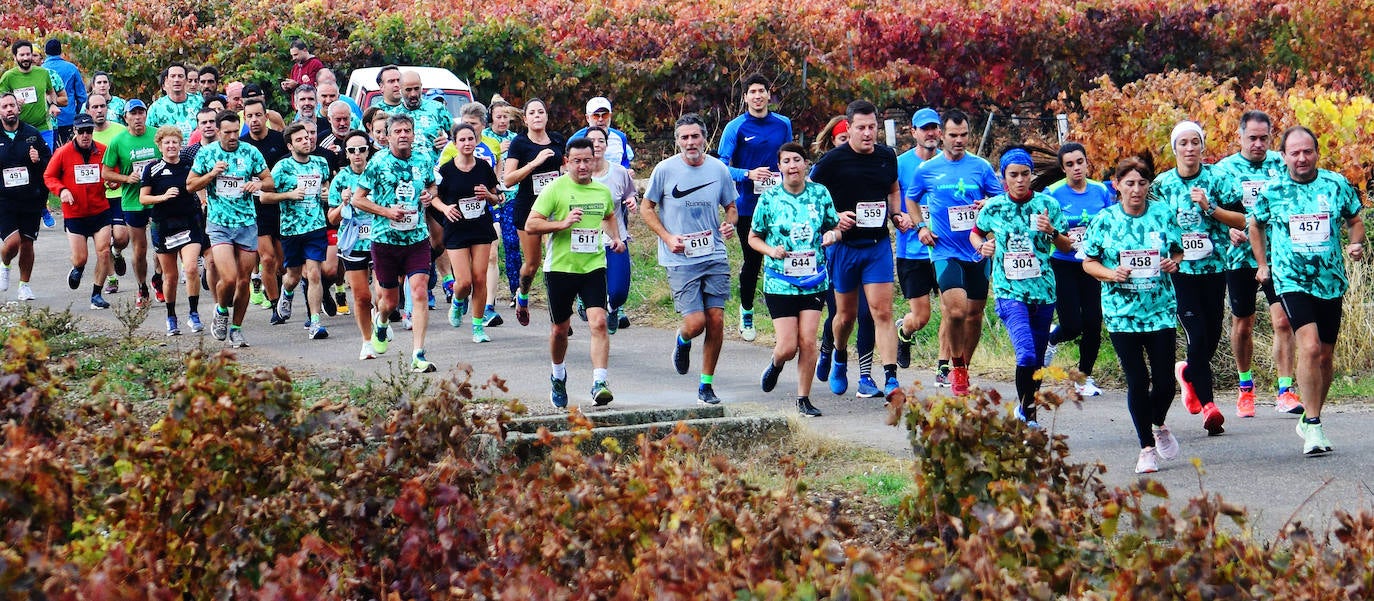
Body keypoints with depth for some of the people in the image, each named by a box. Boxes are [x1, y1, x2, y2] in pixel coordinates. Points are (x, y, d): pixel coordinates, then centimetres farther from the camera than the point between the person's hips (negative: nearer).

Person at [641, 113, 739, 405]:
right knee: (695, 322, -12)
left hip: (715, 257, 3)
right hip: (681, 260, -3)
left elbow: (730, 207, 17)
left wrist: (729, 224, -6)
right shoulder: (665, 169, -4)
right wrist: (668, 237, -8)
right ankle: (682, 341, 26)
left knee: (716, 321, -2)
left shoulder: (719, 169, 3)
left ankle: (706, 385, 12)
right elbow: (646, 208, 6)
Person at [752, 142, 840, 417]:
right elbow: (753, 237, 6)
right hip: (780, 281, -1)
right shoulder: (769, 198, -3)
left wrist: (832, 235, -11)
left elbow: (836, 228, 13)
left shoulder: (820, 193, 2)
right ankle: (775, 364, 32)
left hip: (814, 279, 1)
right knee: (788, 346, -5)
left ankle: (804, 399, 9)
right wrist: (771, 250, -14)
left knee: (808, 342, -5)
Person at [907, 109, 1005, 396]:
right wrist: (920, 227, 6)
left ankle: (964, 368, 27)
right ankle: (956, 367, 1)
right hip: (945, 251, -2)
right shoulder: (926, 170, 4)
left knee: (974, 314, 8)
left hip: (978, 251, 2)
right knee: (956, 310, -19)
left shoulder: (981, 167, 5)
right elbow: (910, 200, 19)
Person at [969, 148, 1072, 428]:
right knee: (1026, 355, -20)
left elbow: (1066, 247, 8)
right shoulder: (993, 207, 1)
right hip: (1009, 291, -2)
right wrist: (982, 247, -2)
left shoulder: (1047, 204, 2)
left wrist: (1052, 232, -12)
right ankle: (1027, 412, -4)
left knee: (1037, 360, 11)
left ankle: (1027, 409, 32)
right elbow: (975, 233, 19)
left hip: (1043, 290, 2)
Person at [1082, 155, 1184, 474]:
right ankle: (1147, 447, 12)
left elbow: (1178, 250, 15)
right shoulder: (1104, 220, -1)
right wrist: (1111, 274, -14)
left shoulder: (1164, 213, 3)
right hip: (1122, 313, -1)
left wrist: (1174, 262, -7)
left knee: (1164, 380, -1)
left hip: (1161, 308, 1)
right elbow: (1089, 262, 5)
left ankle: (1159, 425, 32)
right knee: (1137, 381, -2)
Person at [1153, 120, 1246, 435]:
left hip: (1214, 267, 1)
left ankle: (1188, 372, 39)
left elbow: (1241, 220, -2)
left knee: (1212, 337, 8)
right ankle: (1207, 405, -8)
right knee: (1198, 336, -12)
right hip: (1179, 269, -1)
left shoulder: (1216, 179, 0)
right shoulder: (1162, 184, 4)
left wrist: (1210, 208, -15)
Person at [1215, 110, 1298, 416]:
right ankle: (1245, 387, 29)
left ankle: (1285, 392, -7)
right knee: (1242, 325, 11)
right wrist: (1228, 230, -18)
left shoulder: (1281, 165, 4)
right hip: (1241, 256, 0)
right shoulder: (1224, 169, 2)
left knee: (1283, 321, -10)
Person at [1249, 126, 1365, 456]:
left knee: (1324, 356, 10)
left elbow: (1355, 219, 15)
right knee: (1309, 347, -21)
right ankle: (1313, 426, -17)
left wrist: (1357, 243, -4)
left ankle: (1310, 420, 27)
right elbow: (1256, 225, 17)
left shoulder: (1337, 185, 2)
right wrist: (1262, 264, 15)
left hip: (1331, 282, 3)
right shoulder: (1272, 191, -1)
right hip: (1291, 282, -3)